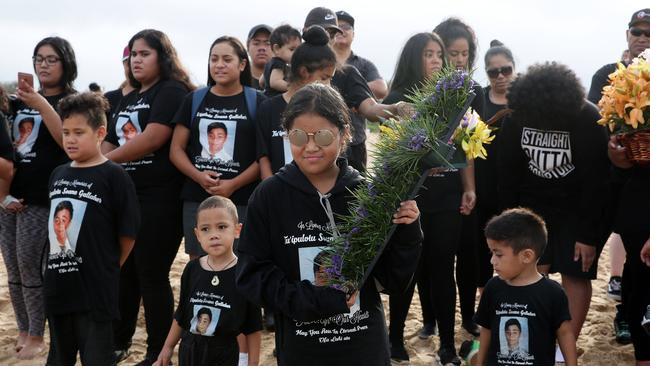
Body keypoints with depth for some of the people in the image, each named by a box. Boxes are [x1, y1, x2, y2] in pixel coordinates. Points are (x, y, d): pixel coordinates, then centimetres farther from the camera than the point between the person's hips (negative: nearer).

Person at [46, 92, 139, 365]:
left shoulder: (113, 176, -10)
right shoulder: (58, 174, 9)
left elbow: (127, 233, -8)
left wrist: (108, 267, 3)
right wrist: (55, 268, 13)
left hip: (95, 289, -6)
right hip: (58, 285, 6)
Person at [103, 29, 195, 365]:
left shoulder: (172, 92, -7)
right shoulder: (128, 99, 19)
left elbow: (152, 139, -18)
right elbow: (110, 143, 22)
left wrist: (104, 160, -10)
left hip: (160, 198, -8)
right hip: (124, 196, 8)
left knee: (152, 275, -3)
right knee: (123, 271, 14)